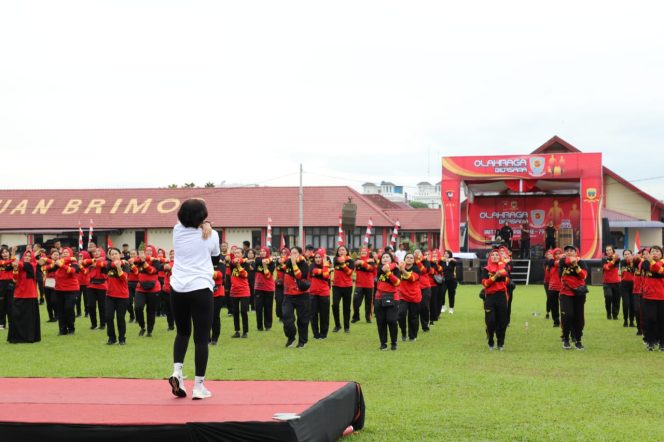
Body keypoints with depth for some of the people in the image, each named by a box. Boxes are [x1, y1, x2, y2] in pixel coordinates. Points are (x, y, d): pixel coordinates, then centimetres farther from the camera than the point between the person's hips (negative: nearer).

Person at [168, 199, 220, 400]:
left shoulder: (177, 231, 4)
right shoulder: (210, 235, -1)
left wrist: (203, 225, 13)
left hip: (178, 289, 3)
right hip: (201, 289, -3)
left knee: (182, 332, 22)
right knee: (201, 338, 2)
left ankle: (177, 371, 3)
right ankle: (199, 386, 2)